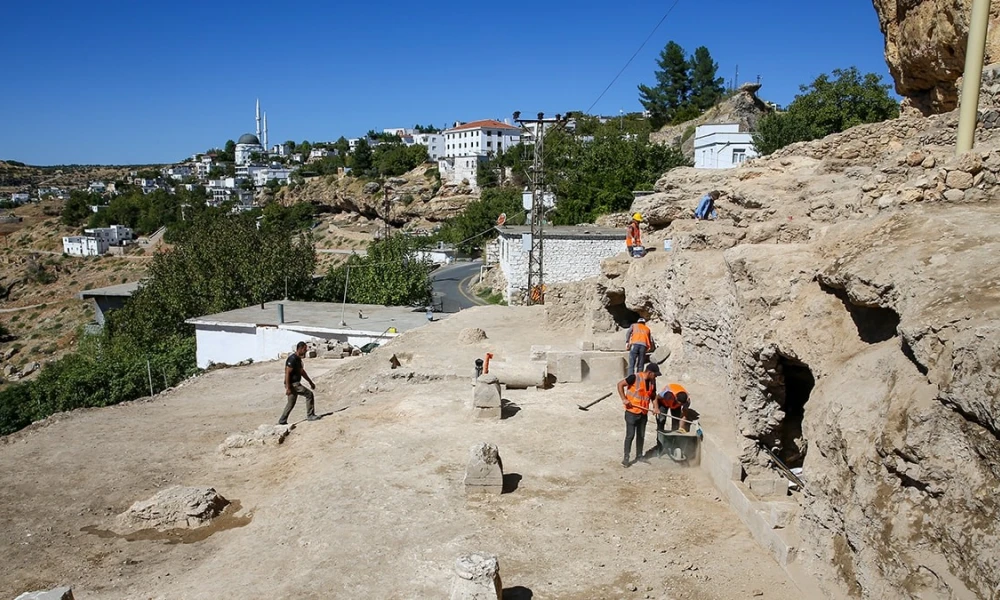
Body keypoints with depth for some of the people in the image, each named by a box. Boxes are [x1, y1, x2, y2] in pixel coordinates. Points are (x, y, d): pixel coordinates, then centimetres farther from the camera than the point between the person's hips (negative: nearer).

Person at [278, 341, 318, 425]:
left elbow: (302, 372, 23)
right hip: (292, 384, -10)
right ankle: (310, 415, -2)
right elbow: (287, 373, -21)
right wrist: (288, 388, -24)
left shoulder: (298, 359, 13)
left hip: (295, 384, 10)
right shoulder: (292, 359, -18)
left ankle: (282, 421, 21)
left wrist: (310, 382, 23)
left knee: (291, 404, 15)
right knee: (309, 394, -8)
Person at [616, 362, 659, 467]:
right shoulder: (635, 377, -17)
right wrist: (624, 399, -18)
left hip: (643, 412, 6)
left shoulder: (652, 381, 4)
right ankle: (626, 458, 4)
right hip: (632, 412, -6)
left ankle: (639, 455, 29)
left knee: (641, 435, 14)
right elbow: (620, 384, -13)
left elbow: (653, 394, 17)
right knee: (630, 435, -4)